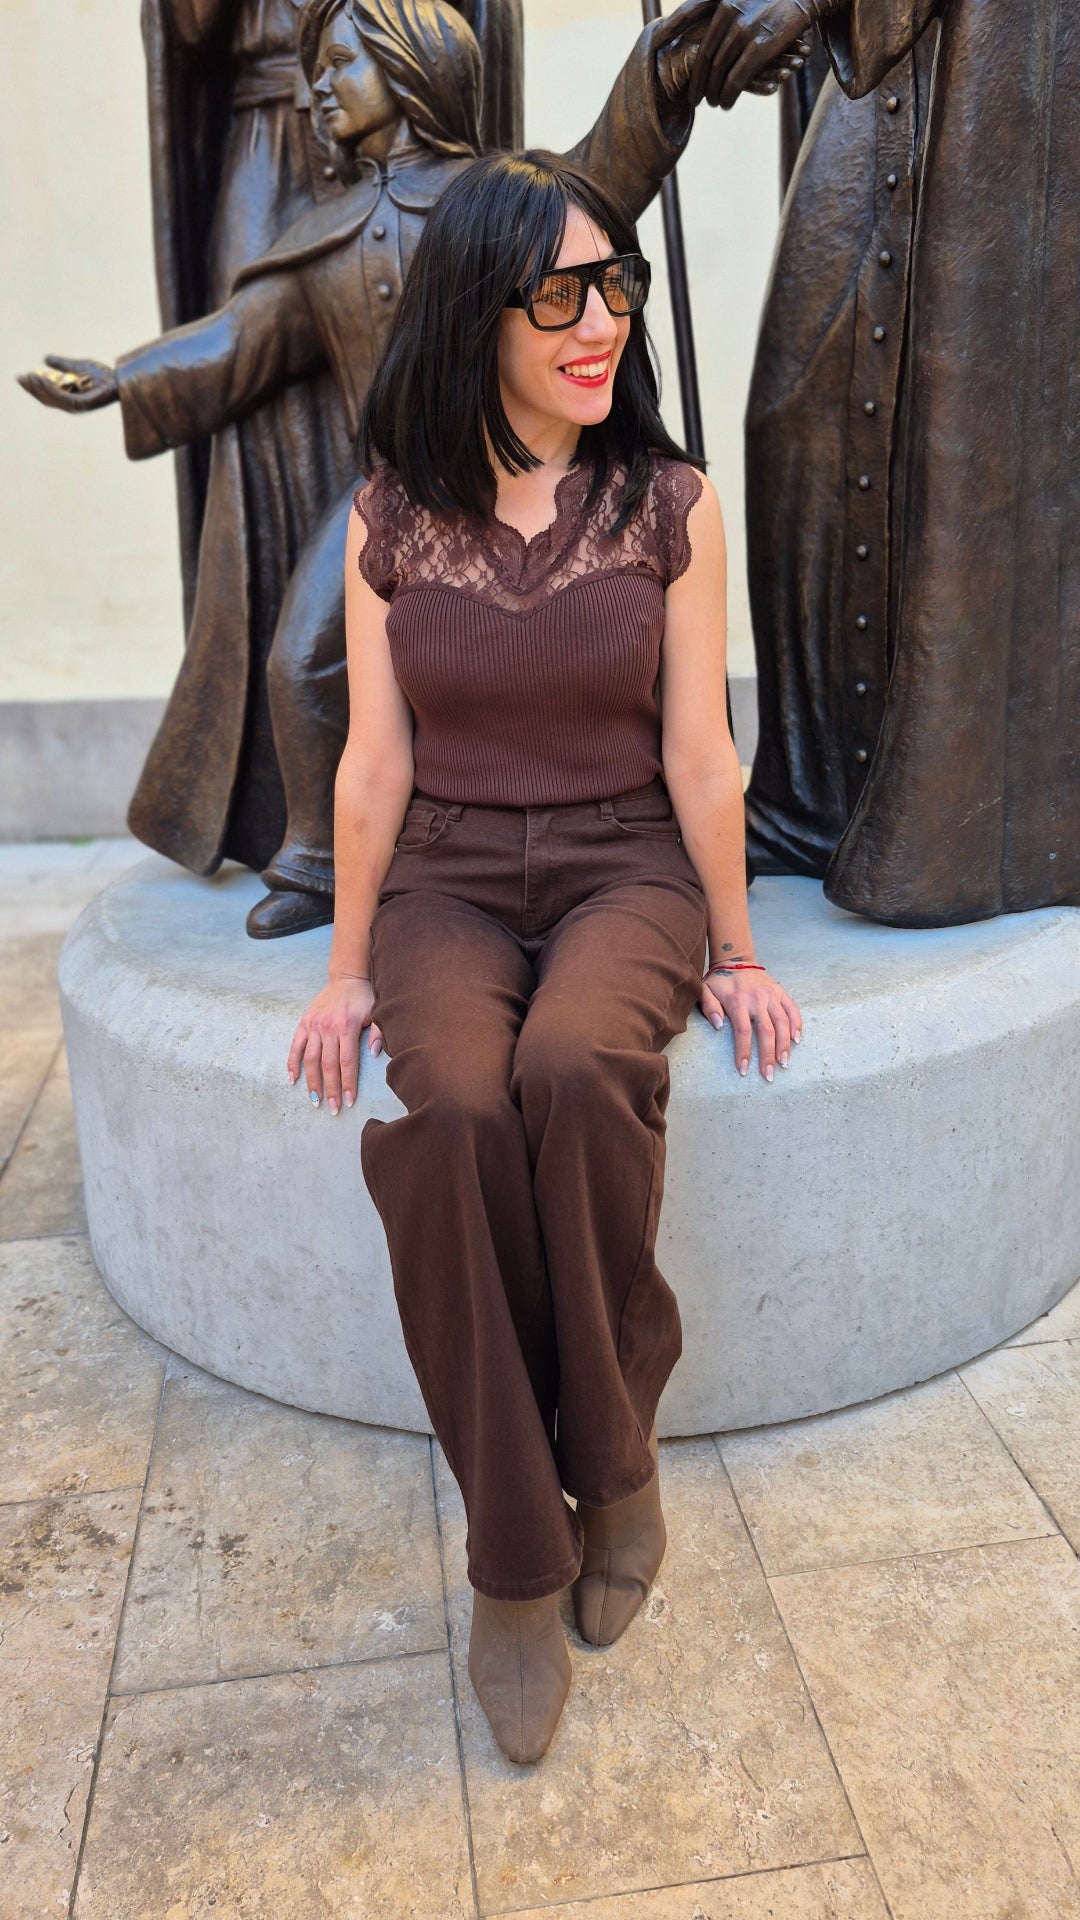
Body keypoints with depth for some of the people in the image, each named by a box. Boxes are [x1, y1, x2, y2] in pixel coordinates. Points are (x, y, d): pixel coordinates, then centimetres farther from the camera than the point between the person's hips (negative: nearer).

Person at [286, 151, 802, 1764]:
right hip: (444, 883, 1)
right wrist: (350, 968, 2)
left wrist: (735, 953, 3)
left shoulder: (672, 506, 1)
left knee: (576, 1071, -35)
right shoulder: (390, 521, 4)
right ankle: (519, 1553, -14)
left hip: (625, 871, 0)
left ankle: (615, 1452, -10)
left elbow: (698, 753, 1)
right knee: (449, 1113, -30)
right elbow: (375, 760, 4)